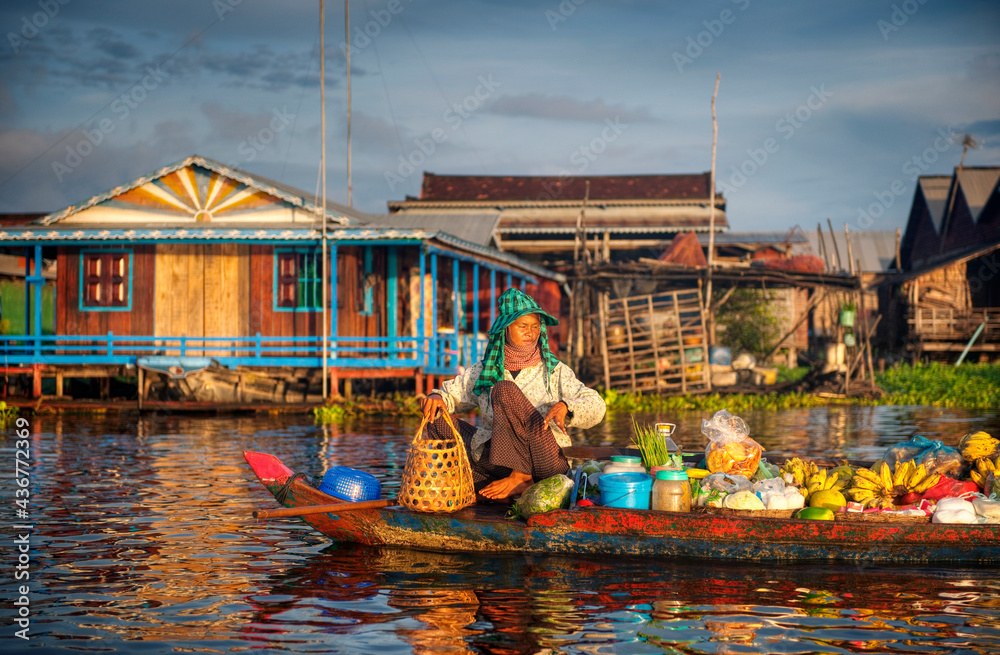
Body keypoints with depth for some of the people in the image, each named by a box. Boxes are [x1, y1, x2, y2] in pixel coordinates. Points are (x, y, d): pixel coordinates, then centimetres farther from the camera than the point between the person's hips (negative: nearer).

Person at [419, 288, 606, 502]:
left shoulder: (554, 371, 6)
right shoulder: (484, 372, 14)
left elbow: (596, 406, -2)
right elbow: (451, 394, 19)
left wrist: (565, 407, -25)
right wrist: (437, 398, -7)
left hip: (545, 460, -4)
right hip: (497, 461, 4)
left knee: (505, 389, -20)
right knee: (438, 421, -10)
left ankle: (519, 477, -23)